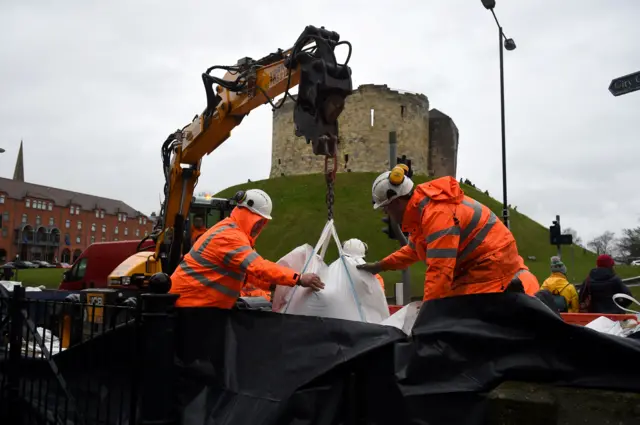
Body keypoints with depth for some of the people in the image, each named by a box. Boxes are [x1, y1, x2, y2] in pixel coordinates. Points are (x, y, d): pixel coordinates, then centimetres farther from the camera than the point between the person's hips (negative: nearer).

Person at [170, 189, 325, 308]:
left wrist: (274, 284, -1)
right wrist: (299, 279, -37)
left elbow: (249, 270, 10)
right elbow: (258, 267, -35)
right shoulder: (229, 236, -24)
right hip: (189, 300, -10)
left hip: (202, 302, 10)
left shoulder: (231, 231, 10)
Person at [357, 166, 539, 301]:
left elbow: (440, 271, -33)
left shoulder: (437, 213, -27)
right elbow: (414, 249, 25)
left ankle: (512, 290, -7)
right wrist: (380, 266, 26)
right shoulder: (422, 208, 7)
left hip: (491, 262, -10)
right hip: (481, 260, 10)